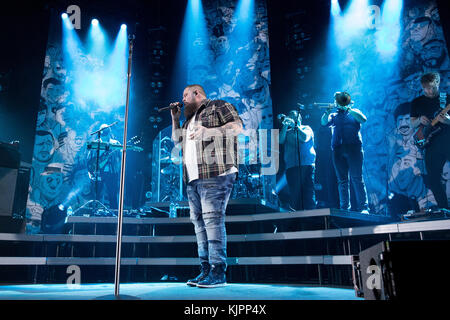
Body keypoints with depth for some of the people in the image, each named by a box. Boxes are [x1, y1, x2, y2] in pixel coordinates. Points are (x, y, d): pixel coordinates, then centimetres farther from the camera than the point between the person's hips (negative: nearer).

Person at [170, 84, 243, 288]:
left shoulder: (219, 106, 8)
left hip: (215, 175, -8)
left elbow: (238, 126, -6)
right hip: (193, 179, 8)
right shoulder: (190, 118, 31)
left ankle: (218, 273, -12)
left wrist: (208, 132, -15)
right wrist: (175, 118, 26)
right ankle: (205, 270, 8)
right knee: (199, 222, 4)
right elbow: (176, 140, 37)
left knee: (212, 219, -15)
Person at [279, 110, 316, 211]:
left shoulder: (306, 128, 14)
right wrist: (285, 126, -3)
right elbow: (280, 141, 3)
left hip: (306, 165, -2)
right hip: (291, 166, 3)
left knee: (308, 191, -9)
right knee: (295, 193, -2)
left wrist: (295, 125, -5)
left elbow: (305, 138, -7)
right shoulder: (287, 132, 22)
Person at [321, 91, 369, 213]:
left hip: (353, 148, -3)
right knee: (342, 180, 2)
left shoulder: (354, 112, 15)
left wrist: (348, 109, -8)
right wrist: (328, 111, -12)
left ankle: (363, 208, -6)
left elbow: (363, 119, -5)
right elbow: (324, 122, 3)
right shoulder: (333, 116, 21)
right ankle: (344, 208, 6)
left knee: (357, 178, -8)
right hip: (337, 150, 3)